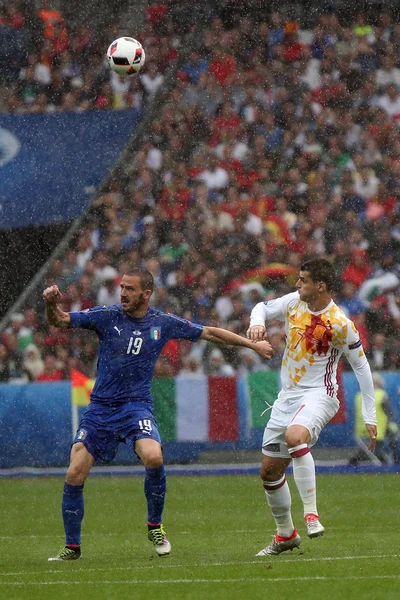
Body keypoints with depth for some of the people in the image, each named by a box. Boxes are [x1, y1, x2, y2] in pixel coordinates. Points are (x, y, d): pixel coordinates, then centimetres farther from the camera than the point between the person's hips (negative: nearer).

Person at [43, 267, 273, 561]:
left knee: (153, 457, -29)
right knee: (74, 475, -11)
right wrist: (51, 304, -29)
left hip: (136, 405, -1)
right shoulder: (107, 316, -2)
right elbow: (60, 320, -6)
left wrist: (253, 344, 13)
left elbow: (210, 333, 12)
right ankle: (72, 547, 6)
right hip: (100, 406, 1)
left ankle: (155, 526, -4)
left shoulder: (163, 323, 1)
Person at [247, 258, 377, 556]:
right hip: (288, 395, 7)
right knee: (269, 470, 7)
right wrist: (257, 323, -10)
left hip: (318, 395, -7)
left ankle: (311, 512, -32)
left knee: (295, 436, -39)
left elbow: (361, 366, -8)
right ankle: (286, 534, 26)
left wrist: (370, 416, -7)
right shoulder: (293, 302, 0)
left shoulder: (340, 324, -15)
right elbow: (263, 307, 16)